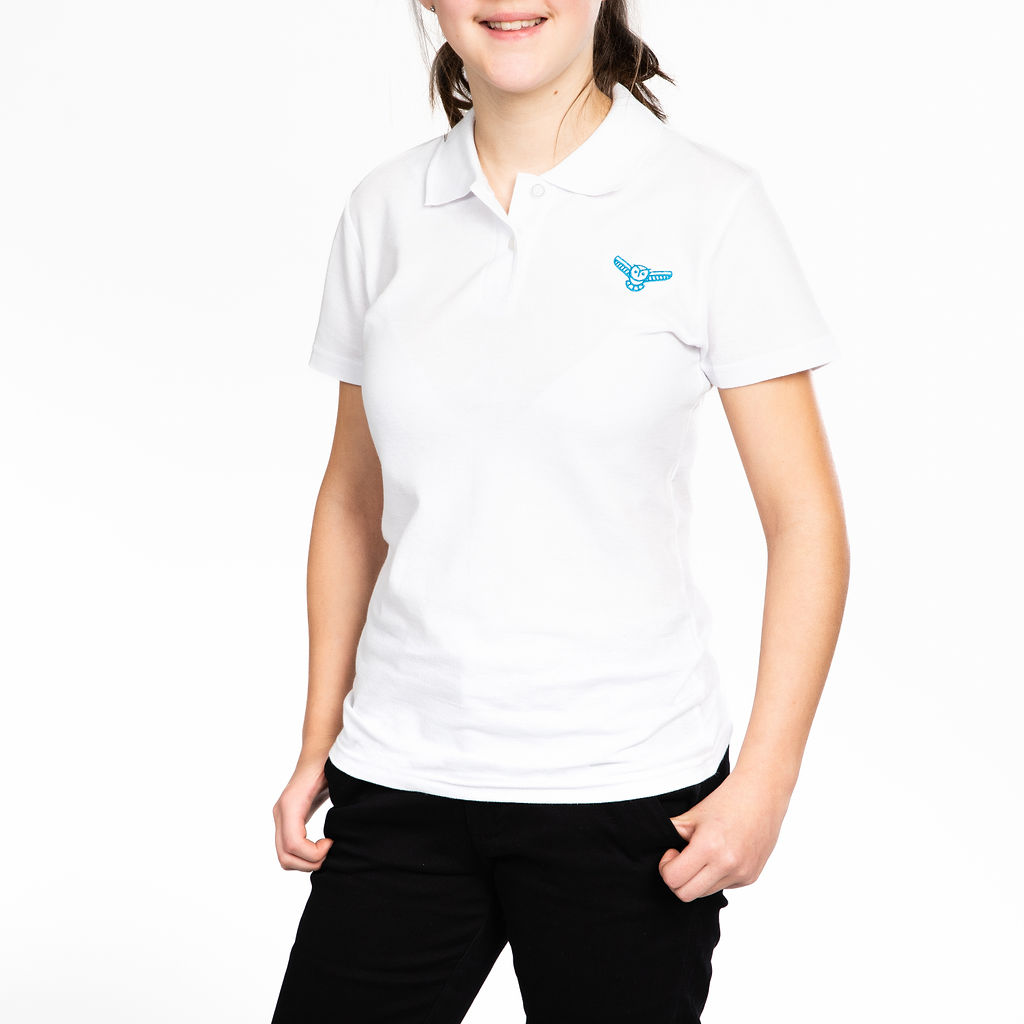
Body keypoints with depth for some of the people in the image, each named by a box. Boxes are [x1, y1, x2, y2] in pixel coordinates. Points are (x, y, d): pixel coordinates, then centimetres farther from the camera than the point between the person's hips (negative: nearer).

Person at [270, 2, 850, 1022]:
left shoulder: (708, 204, -6)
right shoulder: (385, 210, 5)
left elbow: (804, 519, -6)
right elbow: (353, 499, 12)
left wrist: (765, 782, -11)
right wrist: (318, 744, 9)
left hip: (624, 788, -3)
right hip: (400, 781, 3)